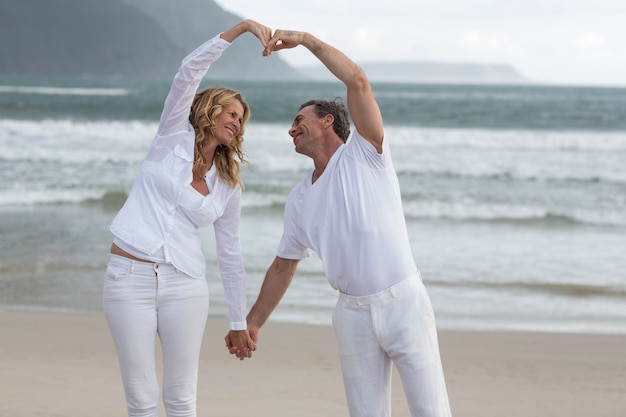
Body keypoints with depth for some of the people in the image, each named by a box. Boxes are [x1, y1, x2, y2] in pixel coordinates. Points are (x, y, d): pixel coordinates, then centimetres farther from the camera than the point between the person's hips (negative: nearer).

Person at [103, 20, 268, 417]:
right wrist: (241, 28, -15)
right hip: (130, 278, -3)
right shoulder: (173, 137, 5)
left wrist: (240, 322, 17)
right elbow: (189, 72, -7)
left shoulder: (228, 187, 14)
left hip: (184, 284, 3)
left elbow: (231, 254, 18)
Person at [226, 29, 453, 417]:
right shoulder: (299, 199, 13)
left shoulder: (364, 153, -2)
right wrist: (252, 323, 22)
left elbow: (358, 81, -16)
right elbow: (283, 266, 22)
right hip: (354, 313, 5)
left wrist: (306, 39, -12)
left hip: (403, 301, -5)